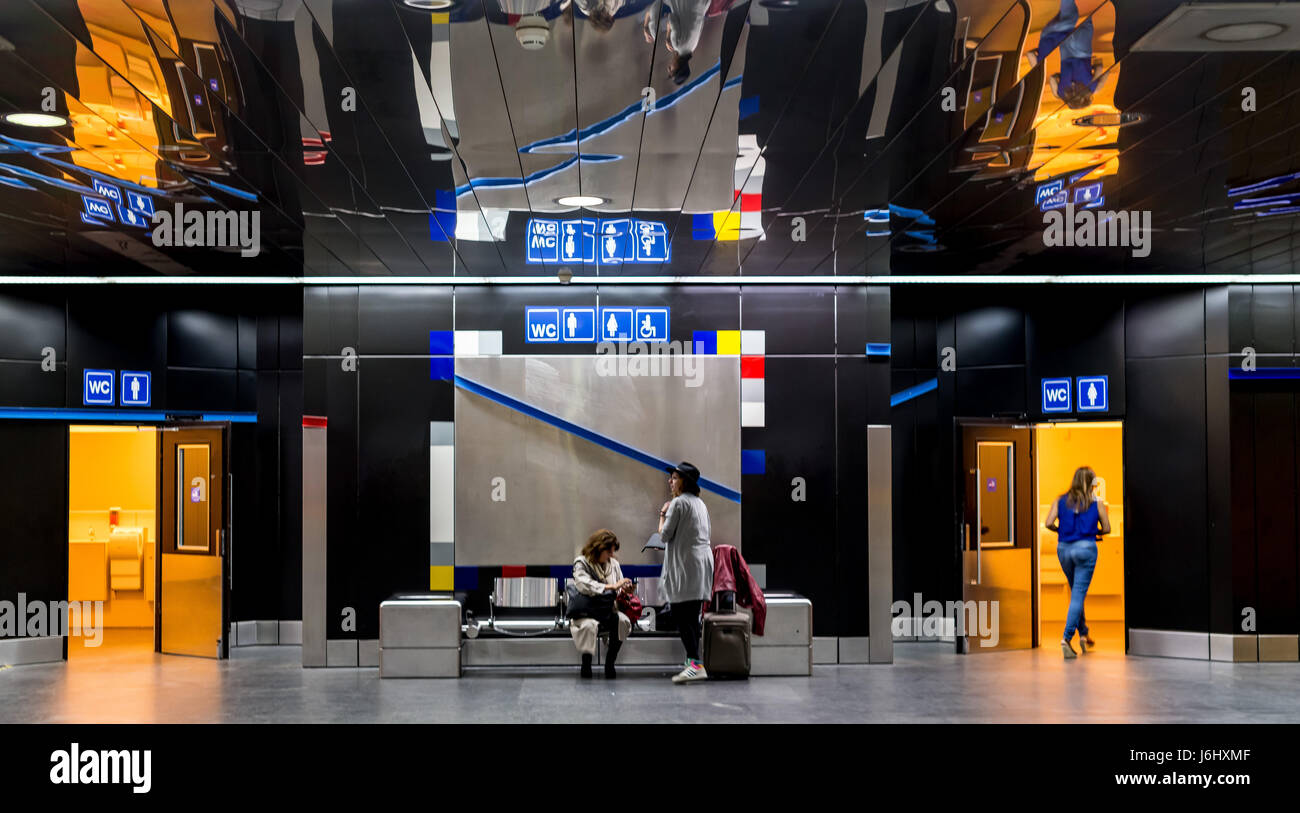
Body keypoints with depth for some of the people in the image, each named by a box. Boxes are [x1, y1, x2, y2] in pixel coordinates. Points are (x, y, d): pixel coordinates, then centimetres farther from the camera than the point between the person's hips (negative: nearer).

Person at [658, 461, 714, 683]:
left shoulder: (678, 502, -9)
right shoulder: (700, 503, 19)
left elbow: (665, 535, -7)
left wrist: (662, 515, 7)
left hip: (686, 565, -9)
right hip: (703, 561, 9)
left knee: (681, 617, -11)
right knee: (691, 617, 10)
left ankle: (695, 663, -18)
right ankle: (693, 663, 11)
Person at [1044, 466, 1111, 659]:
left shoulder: (1061, 500, 6)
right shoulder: (1097, 503, 1)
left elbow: (1049, 523, -3)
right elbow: (1106, 528, 3)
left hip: (1064, 548, 3)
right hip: (1085, 548, -3)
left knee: (1076, 592, 20)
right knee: (1079, 594, -3)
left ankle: (1084, 635, 30)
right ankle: (1066, 638, -15)